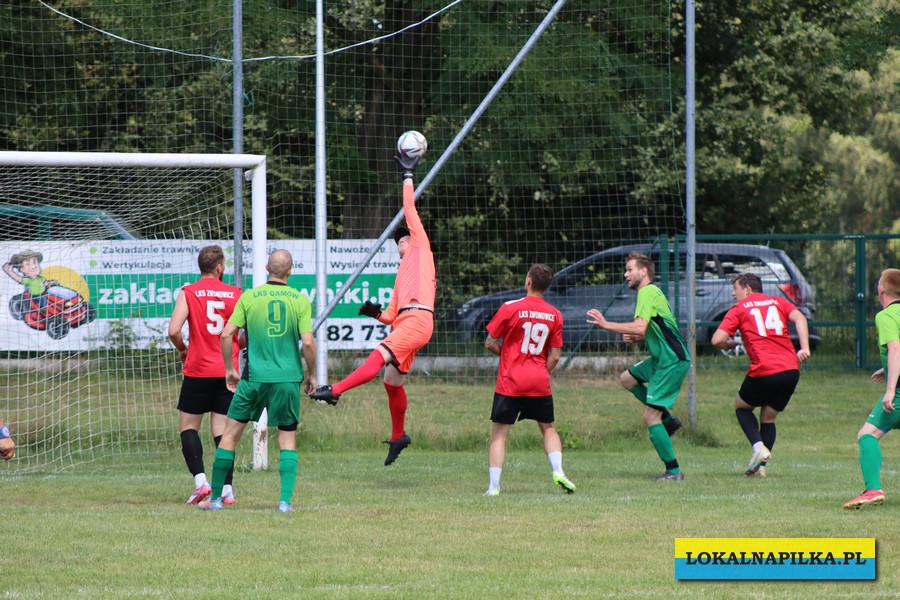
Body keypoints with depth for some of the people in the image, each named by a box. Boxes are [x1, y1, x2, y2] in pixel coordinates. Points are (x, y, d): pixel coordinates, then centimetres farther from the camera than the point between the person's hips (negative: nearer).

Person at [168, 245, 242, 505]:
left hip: (198, 370, -2)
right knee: (222, 430, 6)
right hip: (228, 372, 2)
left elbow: (174, 330, -15)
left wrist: (182, 349, 6)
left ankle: (200, 481, -8)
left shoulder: (188, 293, -5)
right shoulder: (236, 294, 1)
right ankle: (227, 489, -1)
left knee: (188, 426, 8)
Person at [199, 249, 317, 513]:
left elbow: (226, 334, -1)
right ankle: (285, 500, -2)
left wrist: (229, 369, 12)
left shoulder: (249, 297, 0)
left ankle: (216, 497, 13)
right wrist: (311, 374, 8)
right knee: (288, 439, 9)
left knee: (231, 432, 10)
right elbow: (308, 342, -7)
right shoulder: (300, 300, -2)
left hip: (254, 377, 0)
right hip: (289, 378, 0)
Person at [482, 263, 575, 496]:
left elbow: (490, 343, -4)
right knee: (548, 428, 19)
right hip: (540, 383, 3)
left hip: (510, 382, -3)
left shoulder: (510, 308, -9)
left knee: (499, 433, 3)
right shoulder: (554, 315, 1)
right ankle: (558, 471, 0)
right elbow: (554, 356, 3)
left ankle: (494, 486, -4)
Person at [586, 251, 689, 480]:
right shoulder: (652, 292, 17)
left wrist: (606, 325, -22)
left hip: (672, 361, -10)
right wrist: (634, 337, 7)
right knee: (627, 378, 25)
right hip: (663, 358, 10)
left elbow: (639, 327, -28)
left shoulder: (647, 292, -15)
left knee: (650, 417, -10)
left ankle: (673, 471, -7)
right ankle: (667, 420, 19)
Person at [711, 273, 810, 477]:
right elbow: (799, 317, 0)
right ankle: (761, 466, 8)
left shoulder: (739, 309, 8)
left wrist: (728, 345, 20)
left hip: (763, 372, -4)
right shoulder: (778, 302, 19)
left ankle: (758, 446, -3)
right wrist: (804, 348, -8)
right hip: (790, 369, 4)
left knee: (741, 407, 21)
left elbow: (717, 340, -2)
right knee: (768, 418, 19)